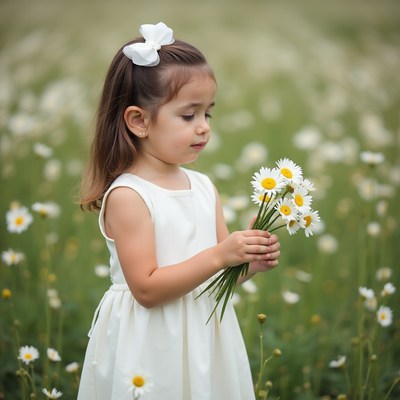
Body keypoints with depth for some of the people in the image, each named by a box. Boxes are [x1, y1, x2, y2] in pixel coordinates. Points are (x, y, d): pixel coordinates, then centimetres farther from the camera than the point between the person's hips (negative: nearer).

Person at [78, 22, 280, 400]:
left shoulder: (204, 187, 4)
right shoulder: (127, 196, -16)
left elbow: (220, 273, 10)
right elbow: (146, 289, -21)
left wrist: (251, 262, -10)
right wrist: (219, 255, -24)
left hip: (205, 338, 6)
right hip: (152, 351, -6)